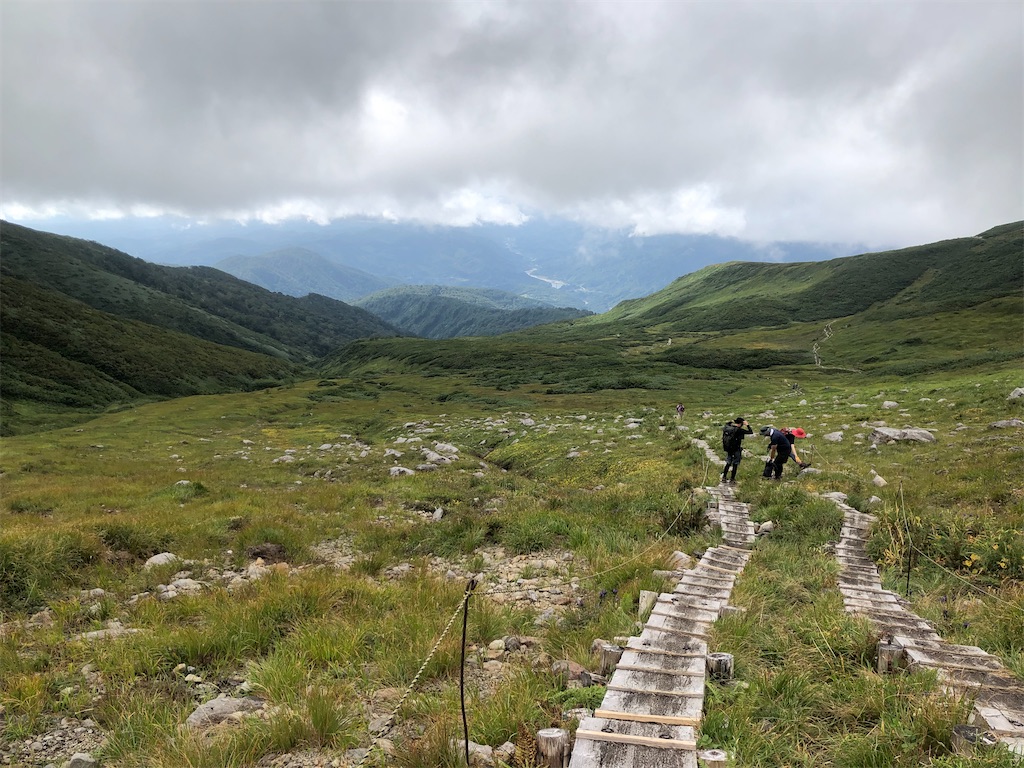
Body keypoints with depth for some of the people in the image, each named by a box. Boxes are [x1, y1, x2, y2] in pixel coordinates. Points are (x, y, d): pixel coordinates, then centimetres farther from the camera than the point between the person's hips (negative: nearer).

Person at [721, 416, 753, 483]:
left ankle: (724, 477, 22)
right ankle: (732, 479, 16)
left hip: (728, 449, 6)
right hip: (736, 450, -6)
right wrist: (747, 425, -8)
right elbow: (751, 432, -17)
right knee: (735, 464, 9)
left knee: (728, 463, 19)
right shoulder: (738, 430, -21)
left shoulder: (727, 428, -3)